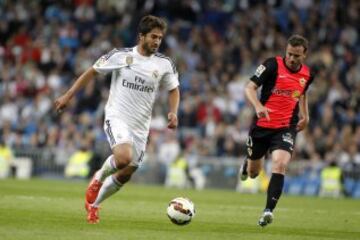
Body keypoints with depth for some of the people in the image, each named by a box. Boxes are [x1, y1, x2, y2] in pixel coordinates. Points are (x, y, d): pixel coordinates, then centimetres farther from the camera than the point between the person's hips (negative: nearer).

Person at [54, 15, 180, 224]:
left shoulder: (165, 64, 1)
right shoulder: (120, 56, -7)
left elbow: (174, 90, 15)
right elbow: (92, 72, 4)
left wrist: (173, 112, -4)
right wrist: (68, 96, 1)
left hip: (141, 126, 4)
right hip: (117, 118, -4)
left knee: (125, 174, 8)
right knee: (124, 157, -32)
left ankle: (93, 204, 33)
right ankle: (99, 178, 1)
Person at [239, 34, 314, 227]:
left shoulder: (307, 74, 4)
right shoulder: (273, 65, -10)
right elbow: (249, 88, -15)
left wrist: (305, 115, 16)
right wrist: (258, 106, -32)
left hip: (286, 128, 1)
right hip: (262, 125, -1)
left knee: (280, 164, -25)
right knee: (253, 173, 13)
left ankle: (269, 210, -25)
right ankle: (247, 164, 52)